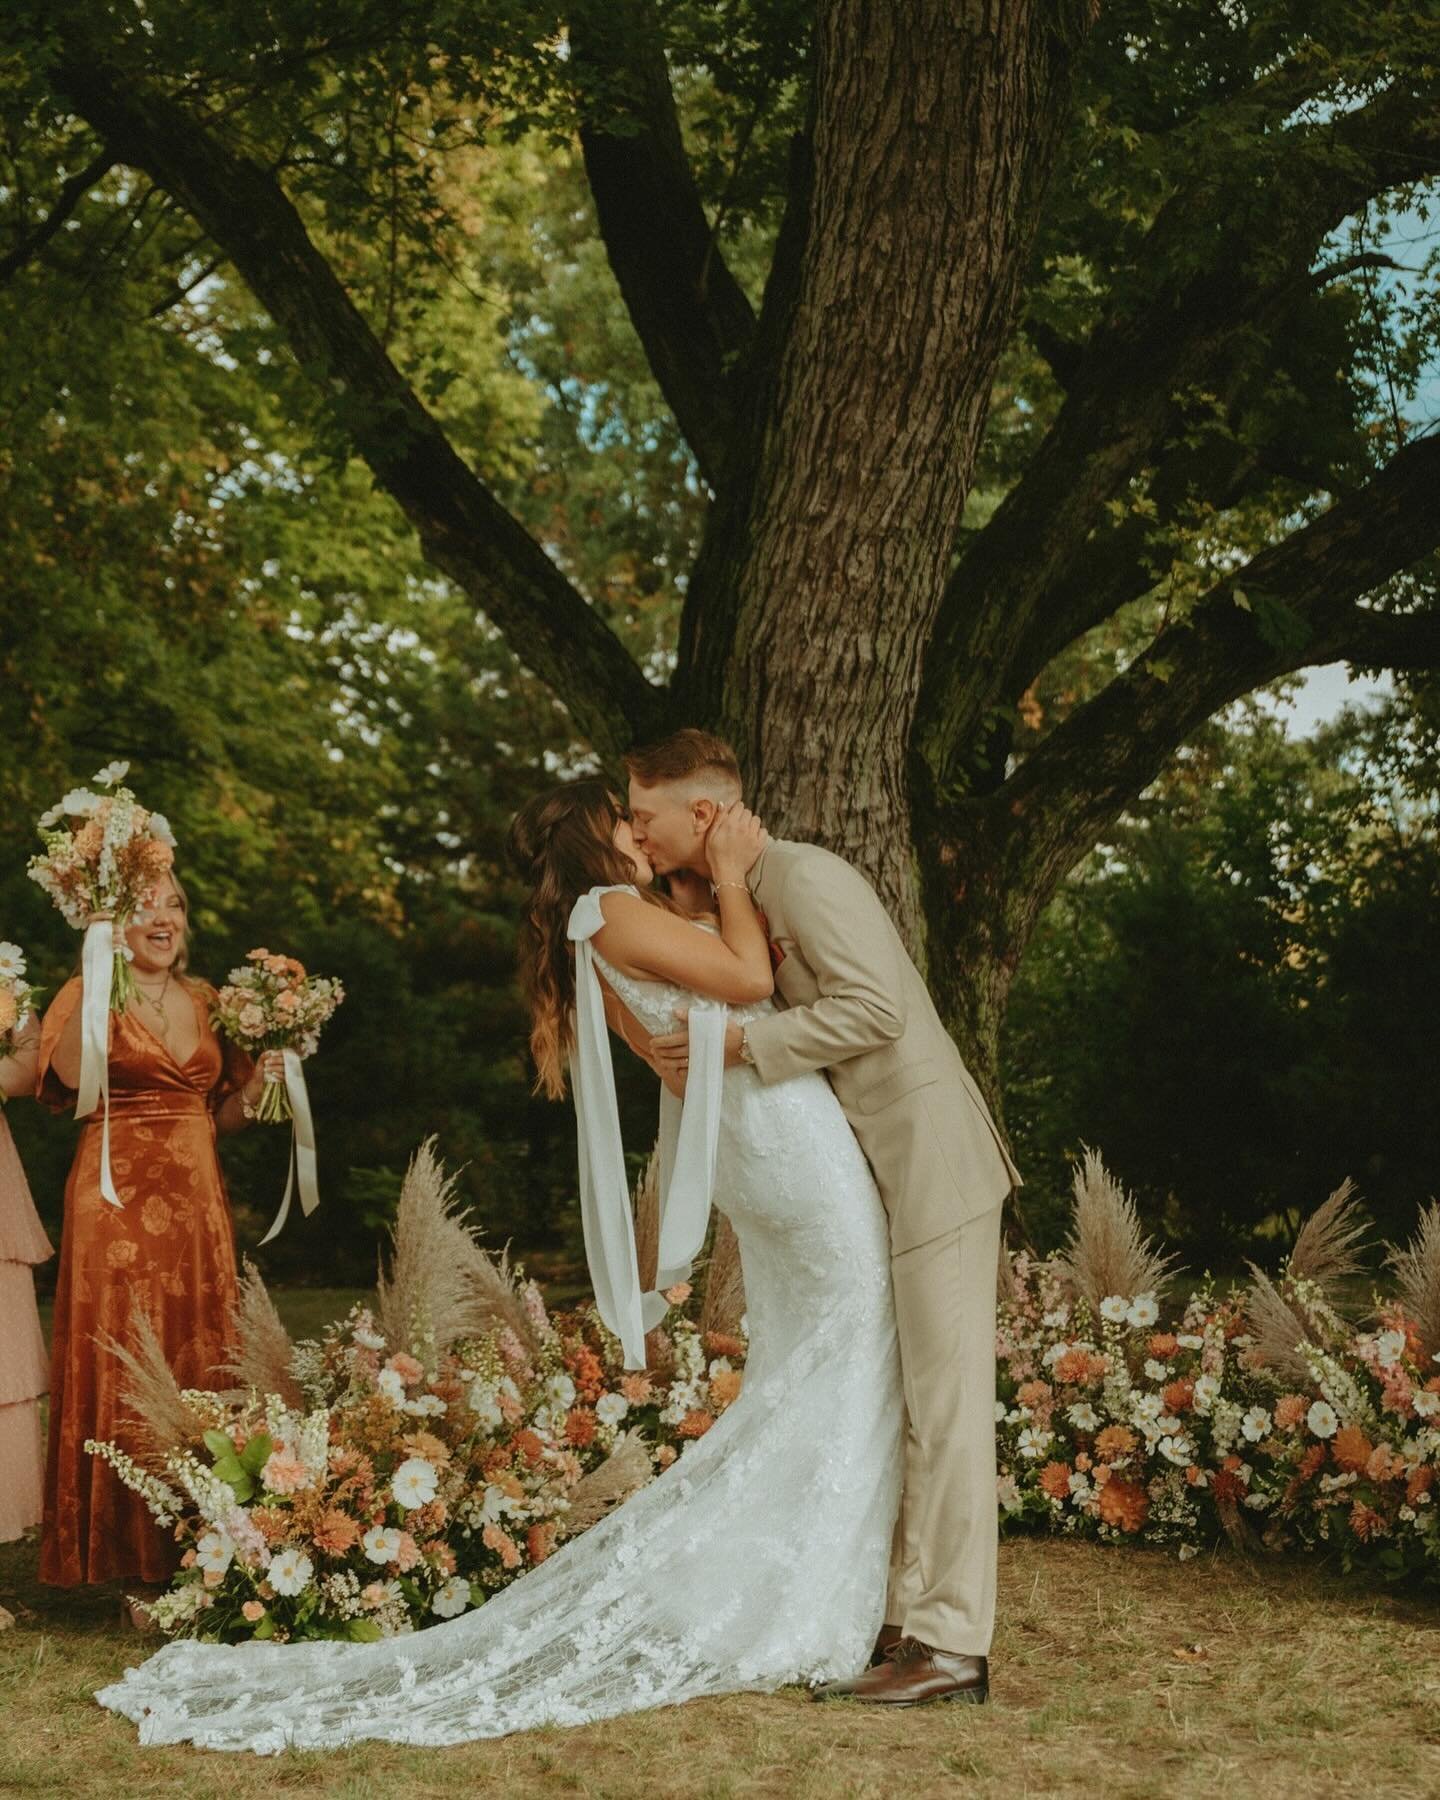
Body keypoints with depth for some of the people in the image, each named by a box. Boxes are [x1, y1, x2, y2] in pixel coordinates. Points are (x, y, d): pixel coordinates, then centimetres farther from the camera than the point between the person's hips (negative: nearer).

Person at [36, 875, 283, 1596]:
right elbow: (69, 1073, -22)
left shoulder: (206, 1000, 14)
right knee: (119, 1367, -5)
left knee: (198, 1362, 5)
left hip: (196, 1201, 5)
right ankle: (128, 1561, 1)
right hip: (116, 1198, -5)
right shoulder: (91, 994, 0)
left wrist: (260, 1079, 1)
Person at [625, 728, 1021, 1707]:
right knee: (901, 1404, 12)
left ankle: (953, 1646, -2)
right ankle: (908, 1618, 19)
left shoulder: (802, 875, -14)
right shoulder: (737, 899, 16)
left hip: (931, 1163, -10)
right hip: (878, 1179, 10)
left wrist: (741, 1044, -20)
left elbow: (875, 1005, -23)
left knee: (946, 1403, -6)